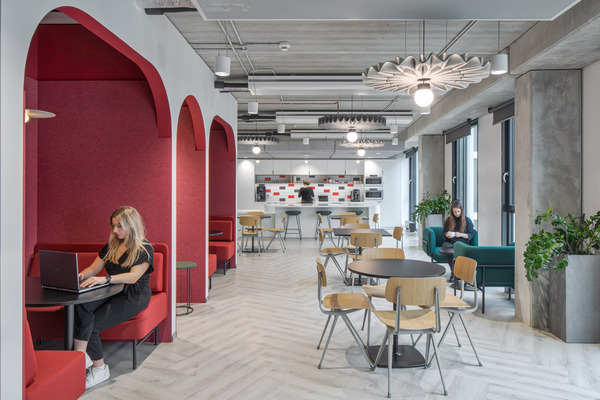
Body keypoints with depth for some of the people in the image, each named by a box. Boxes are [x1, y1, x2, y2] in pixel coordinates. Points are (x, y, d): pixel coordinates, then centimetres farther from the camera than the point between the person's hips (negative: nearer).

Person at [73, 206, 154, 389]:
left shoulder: (145, 249, -8)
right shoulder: (111, 246, 15)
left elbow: (133, 277, -20)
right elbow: (94, 268, 14)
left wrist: (104, 279, -34)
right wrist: (81, 275, -10)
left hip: (134, 295, -6)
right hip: (113, 292, 6)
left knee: (91, 324, -23)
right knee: (81, 306, -25)